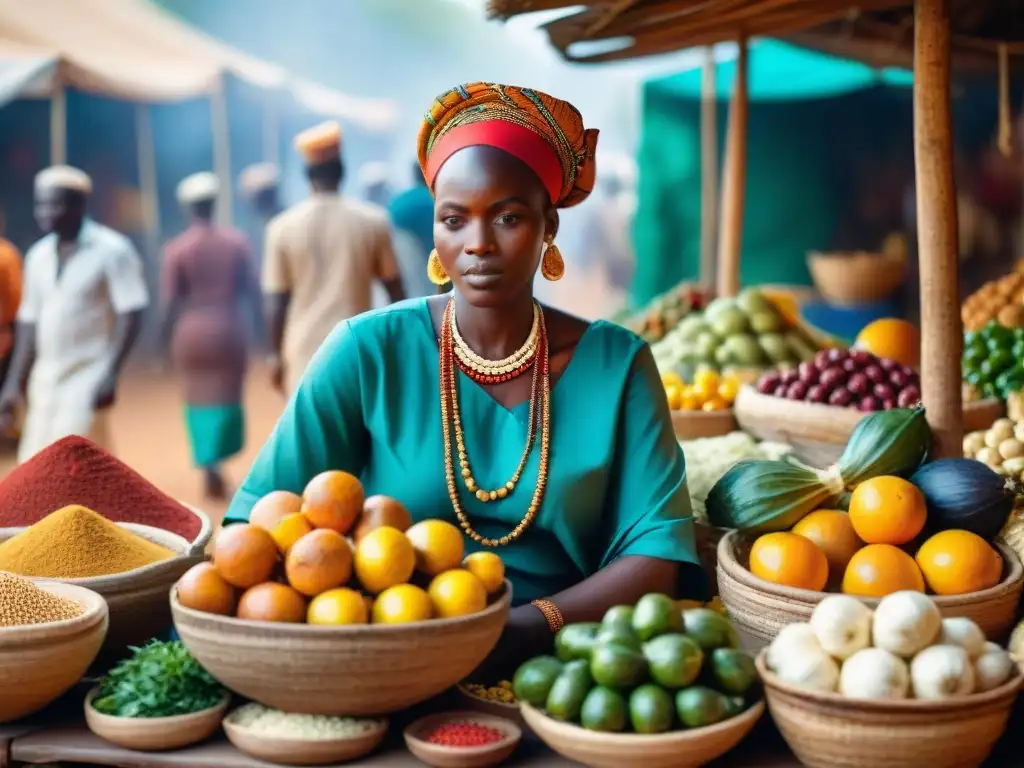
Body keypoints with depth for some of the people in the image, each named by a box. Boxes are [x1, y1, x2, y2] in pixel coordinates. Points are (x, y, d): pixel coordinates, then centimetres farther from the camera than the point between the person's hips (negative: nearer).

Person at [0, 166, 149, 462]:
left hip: (88, 376, -7)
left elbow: (131, 315, -13)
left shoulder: (112, 250, -9)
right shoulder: (39, 255, 10)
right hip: (45, 378, 7)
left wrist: (111, 374, -21)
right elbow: (29, 322, 14)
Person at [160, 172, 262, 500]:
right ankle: (214, 461, -9)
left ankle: (209, 464, 9)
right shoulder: (236, 241, -1)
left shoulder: (175, 249, -5)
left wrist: (165, 341, 4)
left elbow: (170, 303, -6)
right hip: (228, 330, 0)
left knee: (200, 398, 13)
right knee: (226, 399, 8)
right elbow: (252, 291, 0)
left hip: (191, 333, 0)